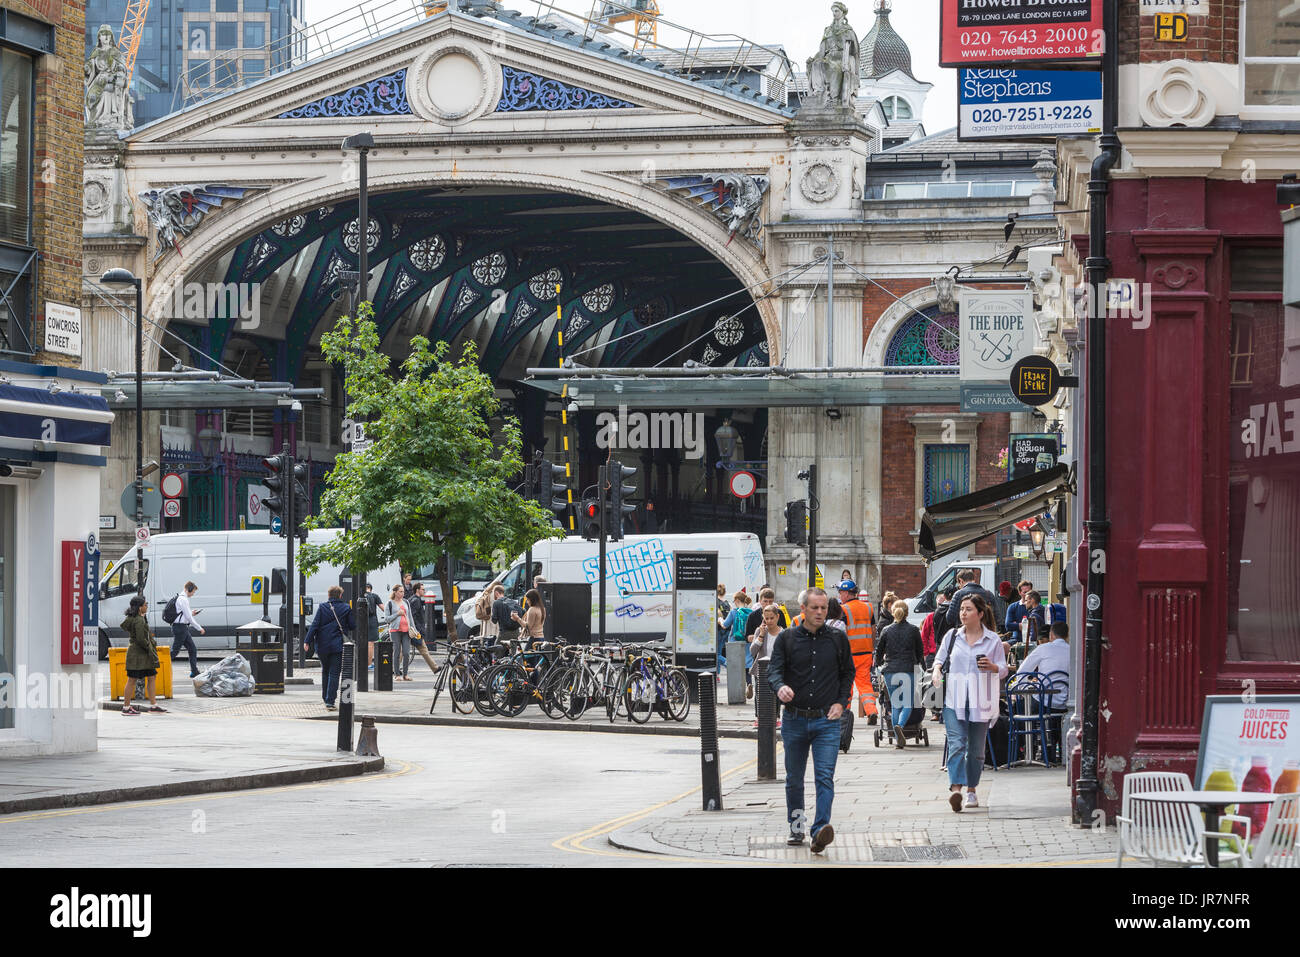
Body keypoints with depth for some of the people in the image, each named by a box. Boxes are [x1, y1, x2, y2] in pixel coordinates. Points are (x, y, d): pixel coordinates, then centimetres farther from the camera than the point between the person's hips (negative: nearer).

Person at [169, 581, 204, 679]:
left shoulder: (180, 598, 14)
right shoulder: (183, 599, -17)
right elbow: (189, 617, -17)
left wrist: (191, 613, 13)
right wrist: (200, 628, -9)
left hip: (183, 629, 10)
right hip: (180, 627, -10)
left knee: (192, 649, 11)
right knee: (175, 651, -6)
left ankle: (194, 672, 14)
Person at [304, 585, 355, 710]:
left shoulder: (322, 608, -2)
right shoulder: (346, 608, -3)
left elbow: (314, 625, -6)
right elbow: (353, 625, 0)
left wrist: (307, 641, -3)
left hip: (322, 646, 2)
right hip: (338, 646, -2)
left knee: (325, 671, 19)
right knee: (334, 673, -1)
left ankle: (326, 698, 25)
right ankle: (330, 702, -8)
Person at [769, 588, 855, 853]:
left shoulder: (838, 638, 5)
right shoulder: (786, 638, 2)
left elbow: (848, 673, 14)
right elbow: (774, 670, -3)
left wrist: (840, 703, 0)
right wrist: (780, 687, -26)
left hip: (827, 721, -1)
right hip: (795, 720, 1)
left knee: (825, 776, -15)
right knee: (794, 779, 11)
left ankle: (821, 830, -25)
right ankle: (796, 828, 26)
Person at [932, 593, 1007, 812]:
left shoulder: (992, 640, 5)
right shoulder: (952, 636, 9)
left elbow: (1003, 670, 7)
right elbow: (940, 658, 18)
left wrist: (992, 667, -15)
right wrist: (937, 670, -4)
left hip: (980, 701, 0)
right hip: (954, 698, 0)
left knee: (976, 748, 7)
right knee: (956, 744, -15)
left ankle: (971, 790, 21)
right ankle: (955, 789, -26)